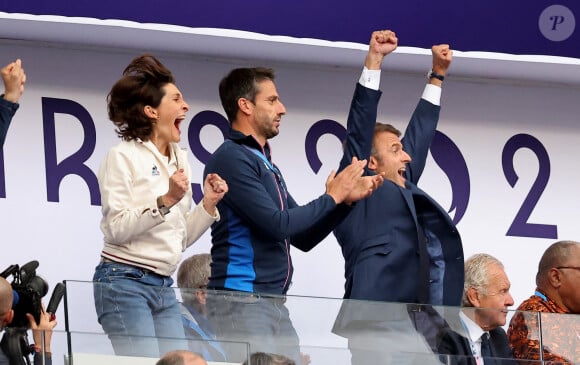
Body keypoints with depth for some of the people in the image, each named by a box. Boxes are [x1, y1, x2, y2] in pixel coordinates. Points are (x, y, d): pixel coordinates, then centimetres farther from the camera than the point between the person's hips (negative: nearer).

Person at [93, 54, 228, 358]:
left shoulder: (179, 161, 16)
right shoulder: (123, 157, -4)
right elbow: (116, 229, -14)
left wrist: (208, 204, 5)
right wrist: (165, 202, -21)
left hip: (164, 287, 7)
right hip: (125, 283, -7)